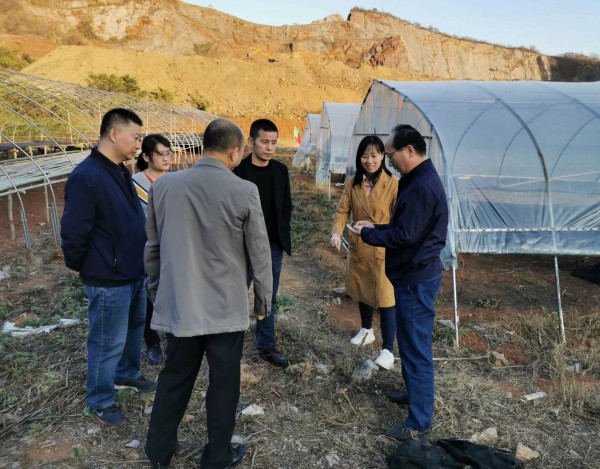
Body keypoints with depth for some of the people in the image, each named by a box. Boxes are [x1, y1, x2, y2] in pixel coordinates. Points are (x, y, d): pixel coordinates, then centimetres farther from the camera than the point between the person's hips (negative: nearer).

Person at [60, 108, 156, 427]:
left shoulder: (121, 172, 7)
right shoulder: (86, 177, -22)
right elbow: (73, 232, -20)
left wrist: (142, 262, 14)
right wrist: (80, 267, -6)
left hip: (135, 273, 9)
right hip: (108, 280, -9)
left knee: (135, 329, 23)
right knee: (108, 342, 6)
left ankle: (127, 374, 44)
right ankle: (101, 401, 25)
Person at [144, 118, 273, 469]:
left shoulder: (163, 185, -2)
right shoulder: (244, 191, -14)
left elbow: (153, 248, 7)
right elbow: (260, 254, -7)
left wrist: (157, 293, 20)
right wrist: (264, 301, 7)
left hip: (179, 304, 4)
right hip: (227, 307, -3)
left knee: (174, 378, 20)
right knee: (223, 383, 14)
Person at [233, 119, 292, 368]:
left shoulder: (281, 170, 5)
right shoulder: (237, 170, -10)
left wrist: (281, 234, 5)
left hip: (274, 246, 4)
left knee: (269, 299, 12)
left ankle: (267, 347, 24)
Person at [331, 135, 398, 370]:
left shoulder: (393, 184, -12)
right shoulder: (352, 184, 0)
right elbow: (342, 210, -2)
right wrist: (337, 232, -20)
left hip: (384, 250, -5)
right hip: (358, 248, 5)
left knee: (385, 298, -4)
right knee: (362, 291, 21)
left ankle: (388, 350, 5)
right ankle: (366, 331, 44)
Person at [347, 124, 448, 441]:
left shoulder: (421, 186, -22)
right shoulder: (420, 179, 12)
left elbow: (405, 235, -24)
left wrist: (367, 234, -11)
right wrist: (375, 227, 8)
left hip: (416, 279, -11)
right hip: (415, 275, 11)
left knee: (416, 347, -1)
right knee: (411, 342, 23)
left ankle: (419, 423, 11)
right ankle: (416, 392, 42)